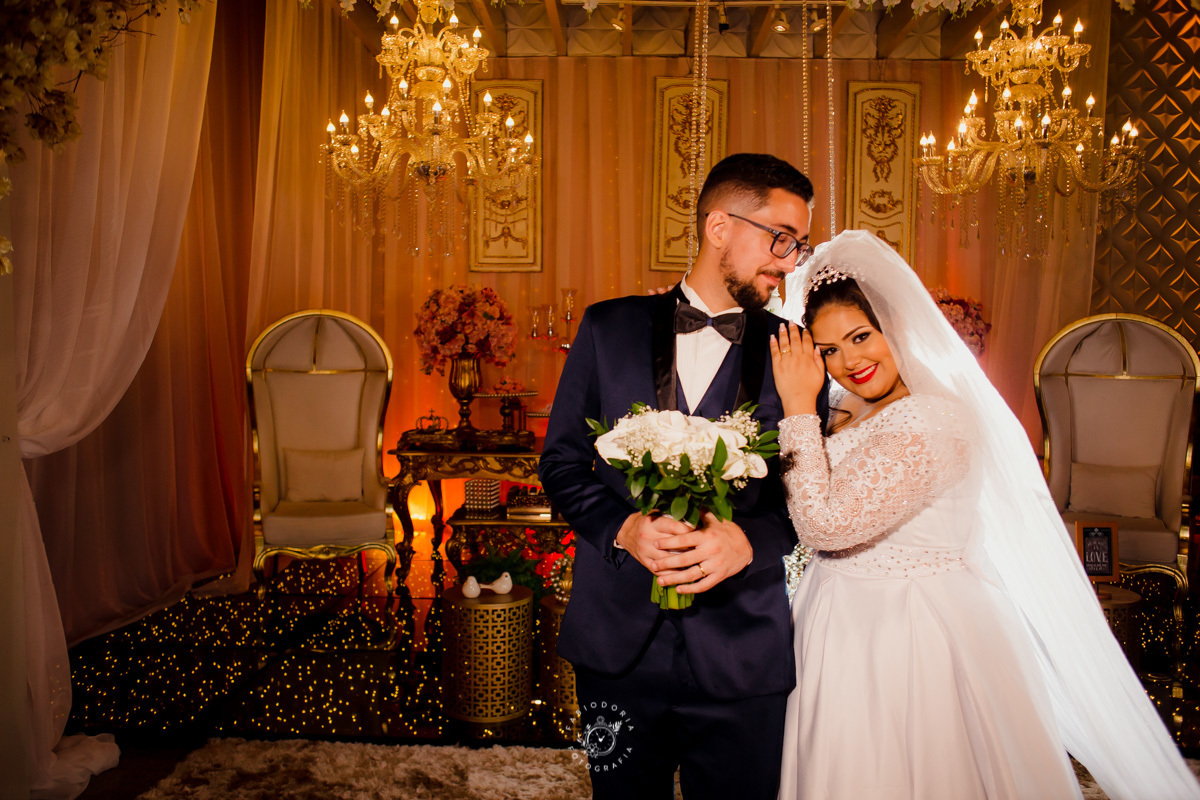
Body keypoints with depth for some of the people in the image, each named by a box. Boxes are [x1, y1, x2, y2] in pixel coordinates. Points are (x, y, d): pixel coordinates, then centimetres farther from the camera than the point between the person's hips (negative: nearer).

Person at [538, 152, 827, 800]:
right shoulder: (609, 328, 2)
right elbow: (561, 461, 3)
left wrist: (747, 539, -20)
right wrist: (622, 527, -14)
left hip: (742, 654, 0)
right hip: (618, 642, 1)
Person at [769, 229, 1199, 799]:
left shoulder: (931, 424, -25)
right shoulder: (850, 410, 3)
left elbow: (826, 524, -28)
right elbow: (807, 509, 7)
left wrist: (799, 407, -23)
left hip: (910, 640, -8)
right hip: (847, 626, 9)